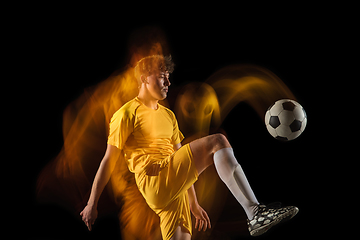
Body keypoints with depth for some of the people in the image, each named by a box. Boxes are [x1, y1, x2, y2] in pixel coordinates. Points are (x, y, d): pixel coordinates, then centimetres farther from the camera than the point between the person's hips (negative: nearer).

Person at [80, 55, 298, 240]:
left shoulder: (168, 115, 26)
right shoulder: (128, 113, 3)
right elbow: (109, 160, 1)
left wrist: (194, 203, 26)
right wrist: (92, 204, -1)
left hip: (174, 189, 8)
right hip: (154, 183, -8)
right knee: (217, 142, -19)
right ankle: (256, 214, -30)